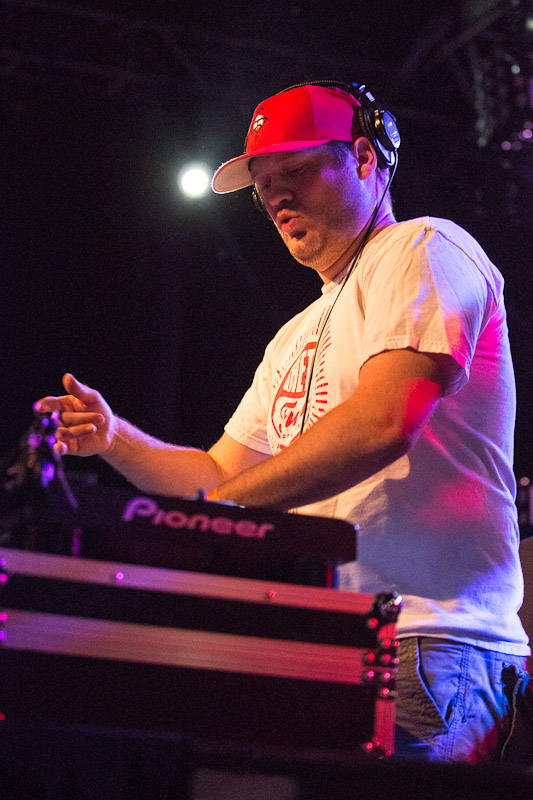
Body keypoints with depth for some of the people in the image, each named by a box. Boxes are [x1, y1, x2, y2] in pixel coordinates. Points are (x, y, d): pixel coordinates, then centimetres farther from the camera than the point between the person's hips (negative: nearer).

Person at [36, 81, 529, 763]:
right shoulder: (298, 338, 28)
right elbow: (220, 474, 30)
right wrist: (114, 439, 12)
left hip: (423, 644, -8)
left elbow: (383, 421, -17)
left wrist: (216, 505, -15)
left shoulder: (423, 251, -1)